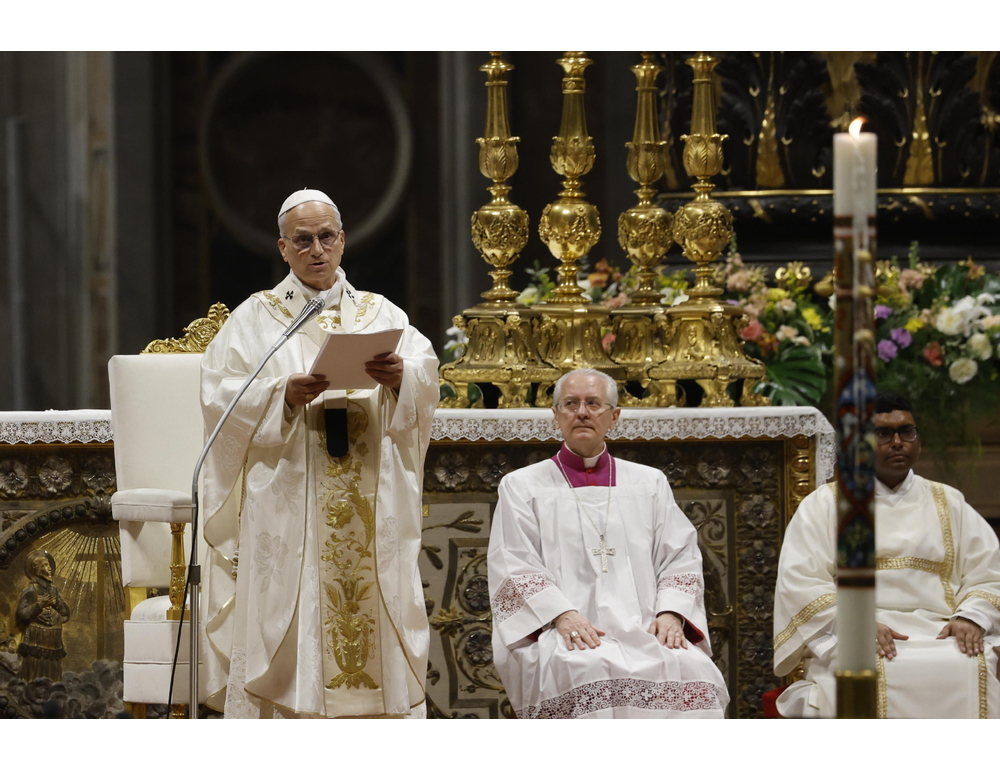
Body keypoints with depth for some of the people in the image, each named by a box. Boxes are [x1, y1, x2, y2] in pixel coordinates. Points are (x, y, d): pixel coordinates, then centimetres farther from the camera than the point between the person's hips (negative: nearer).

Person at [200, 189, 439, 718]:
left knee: (373, 613, -2)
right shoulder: (256, 319, 8)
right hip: (287, 506, -2)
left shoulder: (381, 314, 14)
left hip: (371, 507, 2)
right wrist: (283, 396, -21)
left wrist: (400, 377, -22)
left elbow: (426, 374, 0)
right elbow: (221, 394, -4)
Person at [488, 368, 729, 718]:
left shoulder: (650, 483, 24)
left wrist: (670, 614, -6)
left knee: (690, 670, -32)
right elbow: (513, 567, 5)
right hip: (561, 636, -2)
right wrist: (561, 615, -14)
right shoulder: (522, 486, 17)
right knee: (591, 671, -38)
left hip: (645, 631, 2)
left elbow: (681, 558, 15)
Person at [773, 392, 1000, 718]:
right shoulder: (824, 505, 13)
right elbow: (800, 583, 0)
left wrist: (971, 617, -9)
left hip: (939, 632, 2)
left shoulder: (949, 504, 22)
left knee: (973, 670, -31)